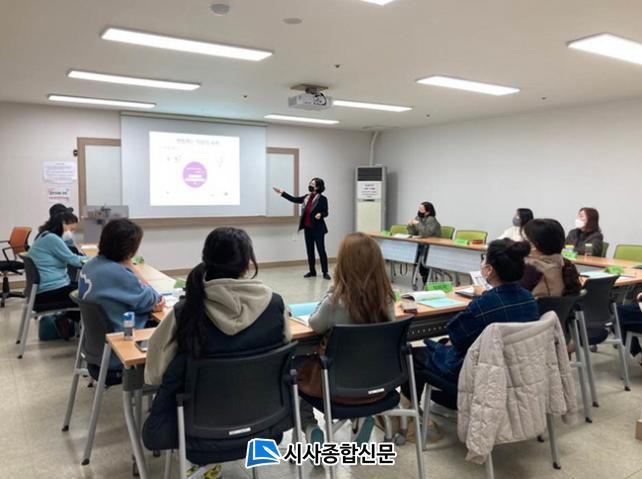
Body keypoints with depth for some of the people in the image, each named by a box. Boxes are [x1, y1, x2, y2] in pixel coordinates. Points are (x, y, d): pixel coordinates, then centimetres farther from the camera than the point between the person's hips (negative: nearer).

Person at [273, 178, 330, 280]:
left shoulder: (322, 199, -10)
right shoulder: (306, 197, 8)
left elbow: (326, 213, -7)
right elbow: (294, 199, 16)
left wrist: (320, 215, -28)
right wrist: (282, 193, 16)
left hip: (318, 229, -6)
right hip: (307, 228, 6)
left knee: (321, 250, -1)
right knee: (309, 250, 11)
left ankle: (325, 272, 6)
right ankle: (312, 271, 21)